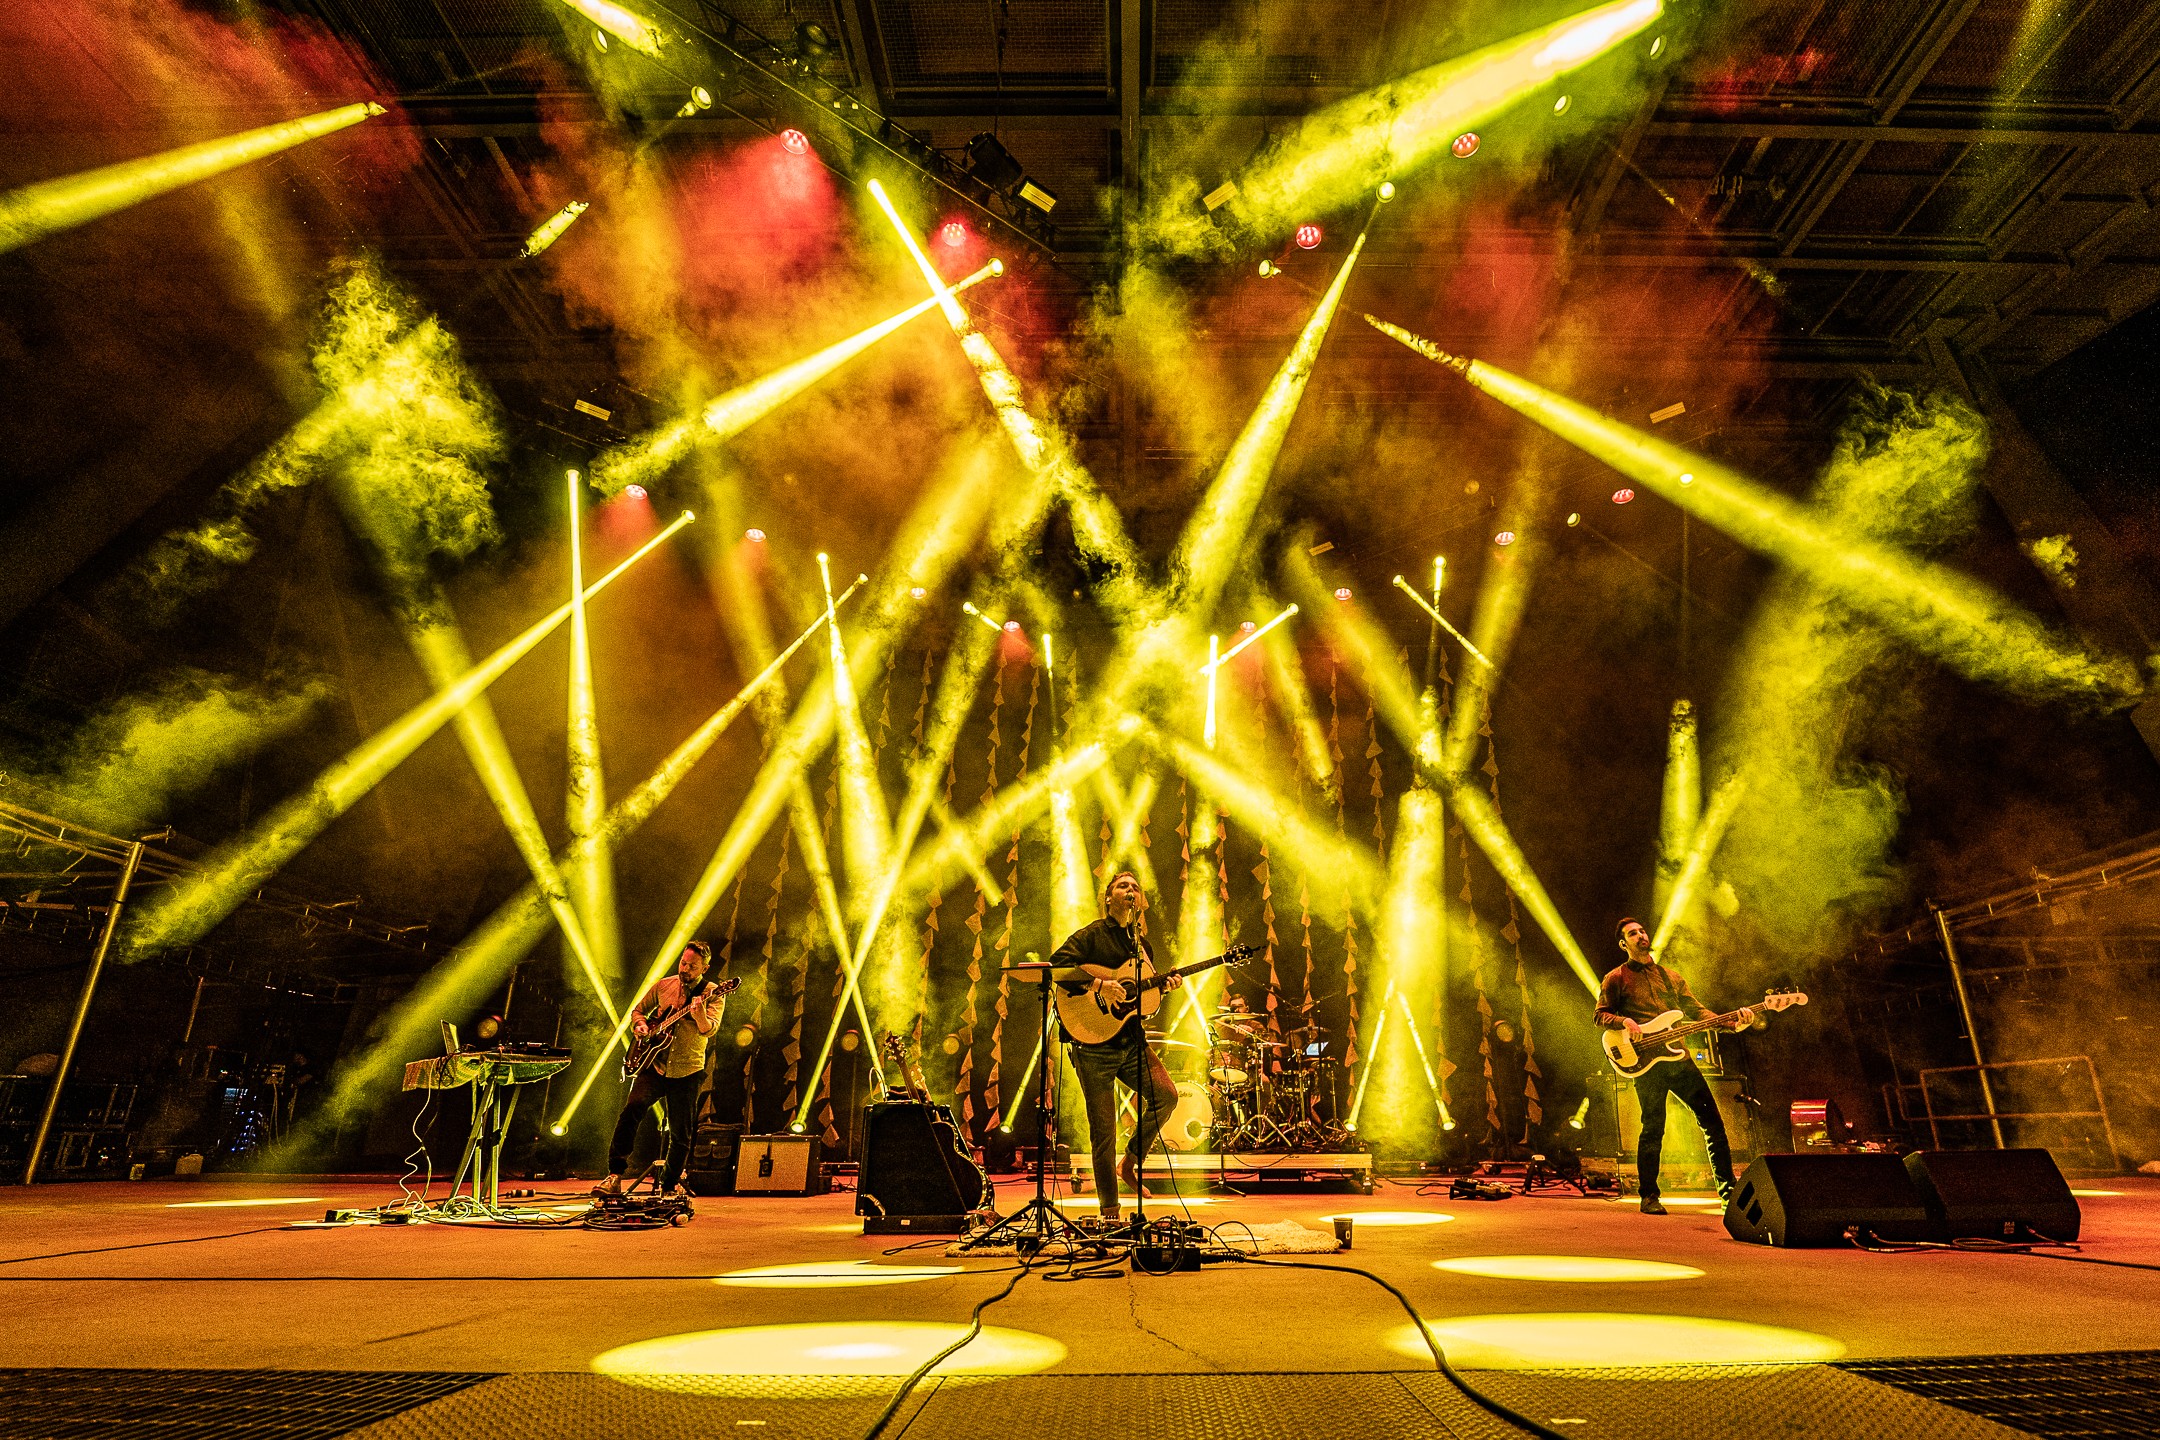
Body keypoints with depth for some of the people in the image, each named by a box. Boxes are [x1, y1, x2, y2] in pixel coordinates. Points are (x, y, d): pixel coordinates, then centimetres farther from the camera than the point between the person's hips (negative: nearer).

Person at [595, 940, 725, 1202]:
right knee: (632, 1108, -21)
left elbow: (709, 1029, -22)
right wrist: (641, 1025, -2)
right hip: (654, 1065, 2)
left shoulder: (713, 994, -6)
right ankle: (614, 1176, -13)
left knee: (681, 1134, 4)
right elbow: (639, 1010, 20)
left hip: (686, 1073, -2)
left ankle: (669, 1186, 24)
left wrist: (699, 1014, -43)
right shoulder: (663, 985, 5)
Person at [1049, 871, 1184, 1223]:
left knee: (1167, 1094, -13)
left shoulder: (1141, 943, 14)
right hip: (1093, 1041, -5)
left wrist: (1163, 985, 1)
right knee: (1103, 1131, 0)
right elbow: (1056, 966, -19)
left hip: (1131, 1039, 6)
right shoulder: (1092, 935, -6)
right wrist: (1097, 985, -25)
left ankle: (1130, 1163, 9)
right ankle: (1109, 1211, 16)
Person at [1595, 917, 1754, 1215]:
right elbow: (1601, 1015, 2)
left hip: (1678, 1057, 5)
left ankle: (1727, 1188, 9)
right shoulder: (1616, 978, 7)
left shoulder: (1671, 976, 21)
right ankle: (1649, 1197, 3)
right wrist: (1625, 1021, -19)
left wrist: (1732, 1022, -2)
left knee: (1712, 1120, 0)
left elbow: (1696, 1011, 14)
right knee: (1653, 1128, -7)